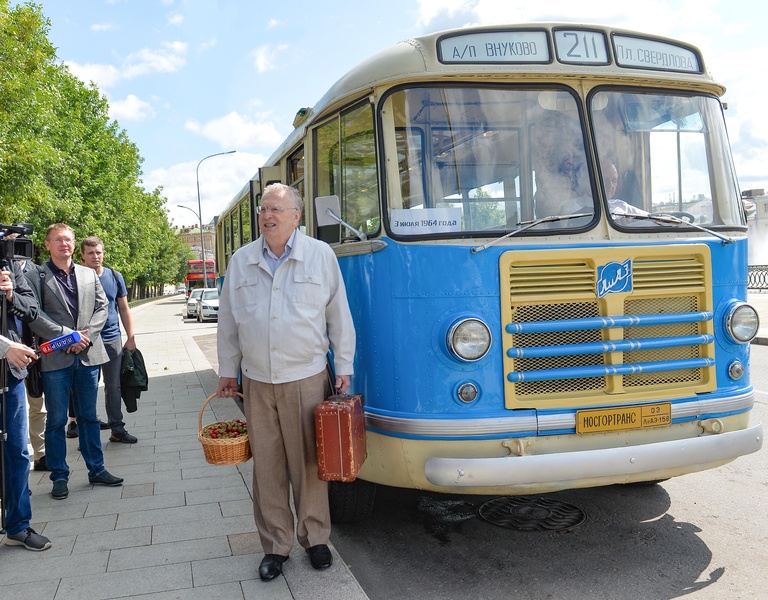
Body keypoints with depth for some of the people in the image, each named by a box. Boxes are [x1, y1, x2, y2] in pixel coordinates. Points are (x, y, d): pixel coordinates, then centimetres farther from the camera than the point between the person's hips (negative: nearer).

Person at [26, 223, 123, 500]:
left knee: (89, 416, 13)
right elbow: (34, 314, -9)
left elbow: (102, 307, 9)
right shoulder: (37, 275, -2)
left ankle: (96, 470, 22)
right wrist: (66, 336, -16)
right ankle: (59, 477, 15)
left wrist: (87, 333, -7)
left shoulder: (89, 274, 12)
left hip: (88, 354, 4)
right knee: (56, 420, 4)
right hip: (56, 358, -4)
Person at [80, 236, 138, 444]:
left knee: (114, 386, 10)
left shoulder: (115, 277, 5)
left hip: (112, 340, 3)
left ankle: (117, 429, 19)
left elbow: (124, 309, 11)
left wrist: (130, 337, 6)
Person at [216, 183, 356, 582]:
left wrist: (344, 367, 2)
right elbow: (228, 322, 13)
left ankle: (315, 538, 22)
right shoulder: (241, 261, 6)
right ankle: (275, 546, 20)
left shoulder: (321, 256, -1)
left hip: (306, 379, -2)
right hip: (257, 382, 3)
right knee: (267, 466, 7)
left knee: (309, 464, 4)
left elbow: (339, 316, 3)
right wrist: (227, 371, 14)